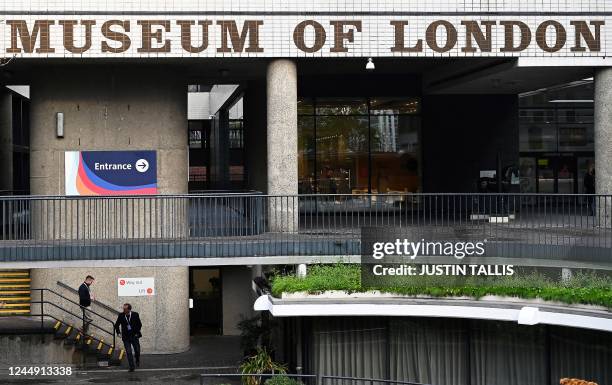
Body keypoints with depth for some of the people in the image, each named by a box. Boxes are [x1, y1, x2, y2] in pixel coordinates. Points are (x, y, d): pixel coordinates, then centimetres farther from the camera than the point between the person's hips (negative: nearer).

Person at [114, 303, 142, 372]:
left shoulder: (135, 315, -4)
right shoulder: (121, 316, -3)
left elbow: (139, 324, 5)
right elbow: (116, 325, 8)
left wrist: (137, 332, -3)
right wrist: (118, 332, -5)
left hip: (134, 336, 0)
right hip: (126, 337, 0)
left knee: (137, 350, 4)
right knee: (128, 352, -5)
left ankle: (137, 360, 36)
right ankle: (131, 366, 2)